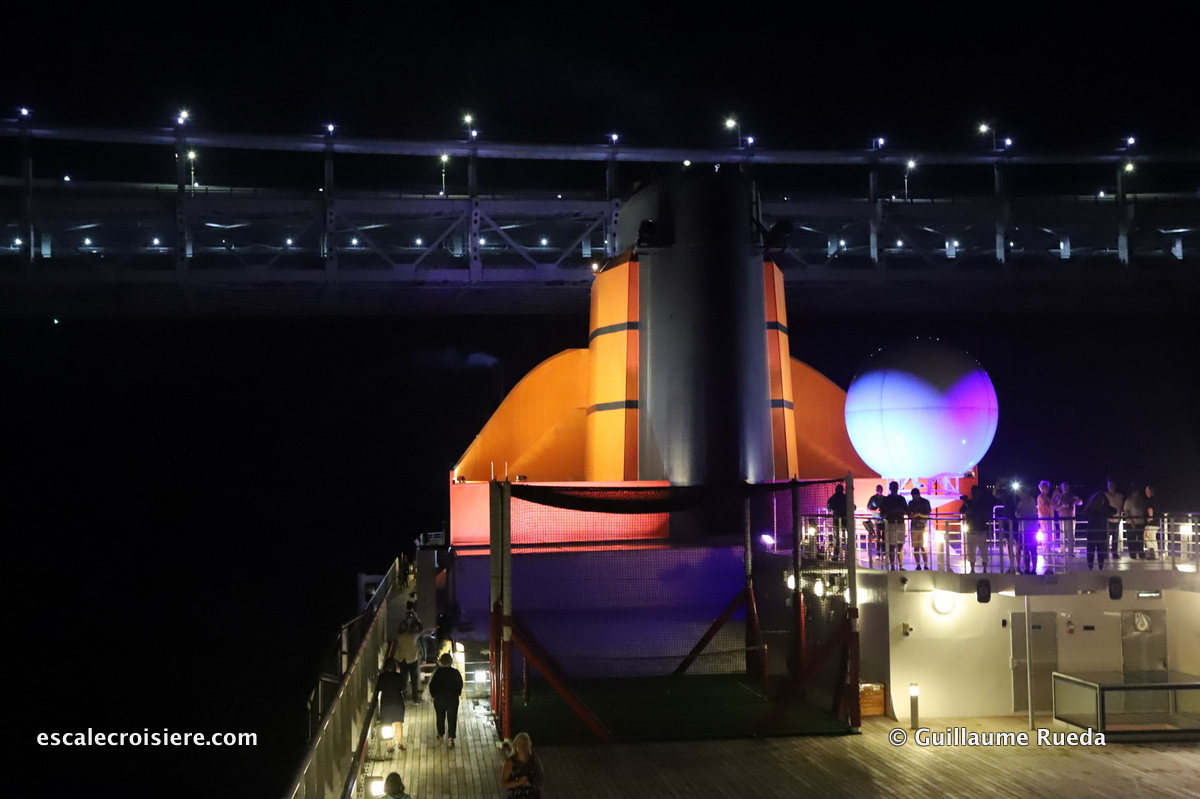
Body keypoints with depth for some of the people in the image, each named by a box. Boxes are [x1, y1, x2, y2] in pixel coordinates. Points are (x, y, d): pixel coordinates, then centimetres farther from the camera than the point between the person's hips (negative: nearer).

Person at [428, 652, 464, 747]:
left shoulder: (437, 673, -9)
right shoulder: (455, 673, -7)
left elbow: (432, 686, -4)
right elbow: (460, 686, 3)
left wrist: (433, 695, 12)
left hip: (439, 699, 1)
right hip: (452, 699, 0)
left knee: (440, 718, 18)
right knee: (452, 718, 3)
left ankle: (440, 736, 32)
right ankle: (451, 739, -4)